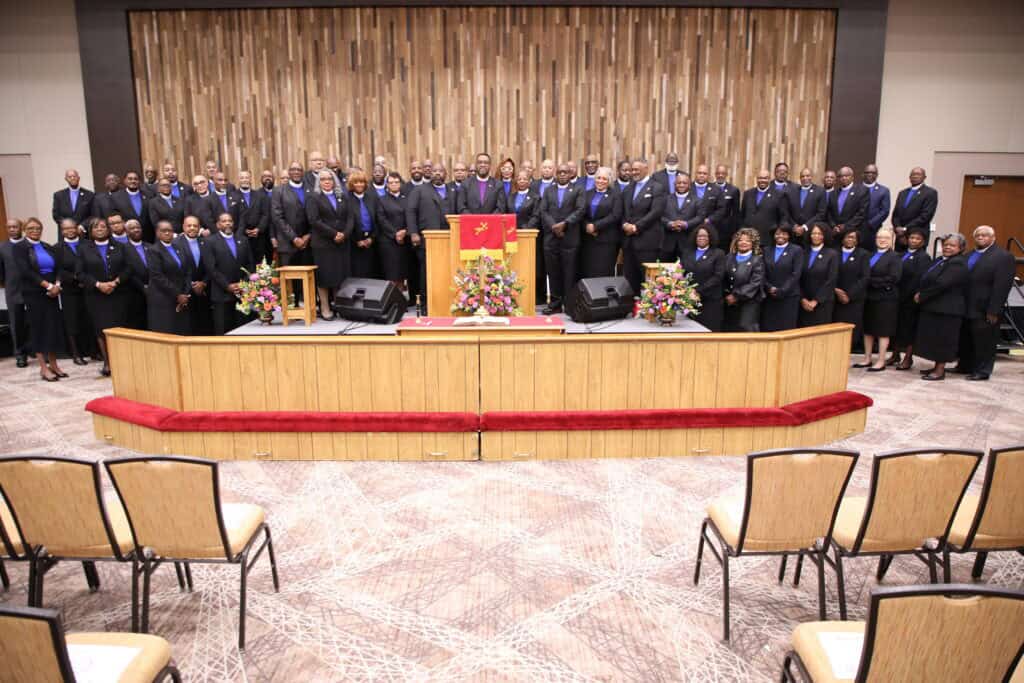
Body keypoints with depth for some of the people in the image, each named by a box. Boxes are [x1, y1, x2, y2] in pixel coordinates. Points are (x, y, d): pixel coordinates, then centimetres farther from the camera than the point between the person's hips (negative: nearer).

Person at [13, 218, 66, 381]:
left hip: (52, 293, 5)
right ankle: (44, 368, 3)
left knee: (54, 327, 4)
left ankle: (53, 364, 13)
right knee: (38, 328, -1)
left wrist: (57, 285, -12)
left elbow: (59, 268, 6)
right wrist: (47, 285, -18)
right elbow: (25, 271, -12)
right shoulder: (19, 247, -1)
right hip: (34, 294, -4)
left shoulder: (49, 248, 14)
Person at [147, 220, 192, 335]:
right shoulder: (154, 251, -5)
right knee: (164, 335, -4)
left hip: (182, 299, 5)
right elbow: (158, 277, -12)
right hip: (162, 300, -5)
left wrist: (186, 294, -2)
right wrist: (177, 295, -13)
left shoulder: (179, 247, 13)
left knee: (182, 334, 1)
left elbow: (188, 272, 10)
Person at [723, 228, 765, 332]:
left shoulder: (757, 260, -6)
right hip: (730, 303, 5)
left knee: (746, 328, -11)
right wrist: (727, 295, 0)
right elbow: (724, 279, 13)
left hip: (749, 302, -5)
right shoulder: (729, 258, 10)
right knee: (730, 330, 7)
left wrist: (736, 296, -16)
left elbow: (755, 283, -15)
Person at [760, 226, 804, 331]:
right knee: (767, 329, -1)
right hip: (769, 298, 3)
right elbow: (763, 274, 9)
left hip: (789, 297, -3)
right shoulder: (767, 251, 14)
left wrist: (781, 291, -13)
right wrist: (769, 288, -9)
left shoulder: (796, 250, 2)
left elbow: (796, 274, -6)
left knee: (787, 329, -5)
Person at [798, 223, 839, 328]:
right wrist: (803, 299, -4)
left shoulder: (832, 254, 0)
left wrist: (816, 301, -10)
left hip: (823, 303, -2)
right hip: (804, 304, 3)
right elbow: (799, 279, 7)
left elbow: (831, 281, -6)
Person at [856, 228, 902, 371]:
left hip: (885, 299, -6)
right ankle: (867, 358, 18)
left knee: (883, 331, 1)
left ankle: (881, 361, 8)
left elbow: (893, 278, -15)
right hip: (869, 297, 6)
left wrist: (871, 281, -16)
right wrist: (868, 282, -11)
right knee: (868, 329, 9)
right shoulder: (870, 256, 13)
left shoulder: (894, 257, -4)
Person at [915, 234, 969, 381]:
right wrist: (920, 294, 0)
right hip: (933, 307, 9)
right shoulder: (939, 260, 14)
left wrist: (921, 295, -14)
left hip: (946, 309, -9)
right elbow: (927, 280, 17)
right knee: (933, 338, 14)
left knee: (942, 339, -2)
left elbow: (941, 284, -23)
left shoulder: (958, 264, -15)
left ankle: (940, 371, 5)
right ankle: (937, 366, 24)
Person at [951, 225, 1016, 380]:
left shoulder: (1003, 257, -8)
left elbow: (1002, 286, -14)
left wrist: (993, 311, -18)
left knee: (984, 341, 2)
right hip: (966, 307, 7)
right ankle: (965, 366, 27)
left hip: (984, 310, -7)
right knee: (965, 339, 14)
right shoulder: (969, 256, 15)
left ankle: (982, 371, 12)